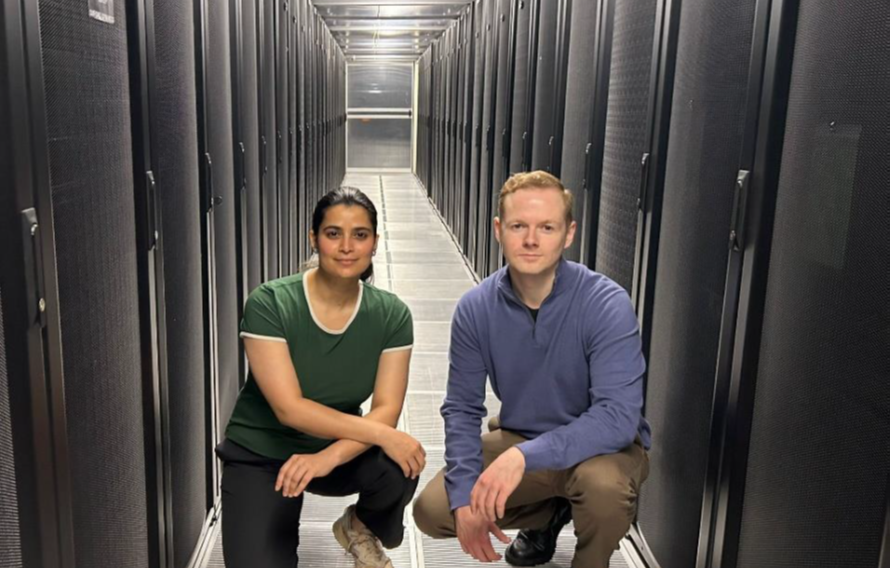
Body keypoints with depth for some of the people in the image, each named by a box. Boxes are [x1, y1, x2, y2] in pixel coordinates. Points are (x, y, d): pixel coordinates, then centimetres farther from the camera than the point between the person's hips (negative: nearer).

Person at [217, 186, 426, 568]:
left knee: (402, 465, -28)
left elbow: (387, 409, -16)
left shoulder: (391, 314, -12)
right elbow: (290, 409, -25)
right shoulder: (269, 304, -21)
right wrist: (381, 433, -31)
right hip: (259, 455, -2)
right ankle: (280, 525, 16)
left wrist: (330, 456, -33)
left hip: (339, 446, 2)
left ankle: (359, 529, 6)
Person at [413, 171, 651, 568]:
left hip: (602, 445, -4)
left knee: (603, 482, -37)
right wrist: (465, 497, -19)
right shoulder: (475, 308, -13)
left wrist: (525, 457, -43)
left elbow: (618, 416, -32)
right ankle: (548, 514, 19)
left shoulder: (606, 304, -25)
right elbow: (462, 408, -7)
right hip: (518, 439, 4)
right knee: (431, 511, -7)